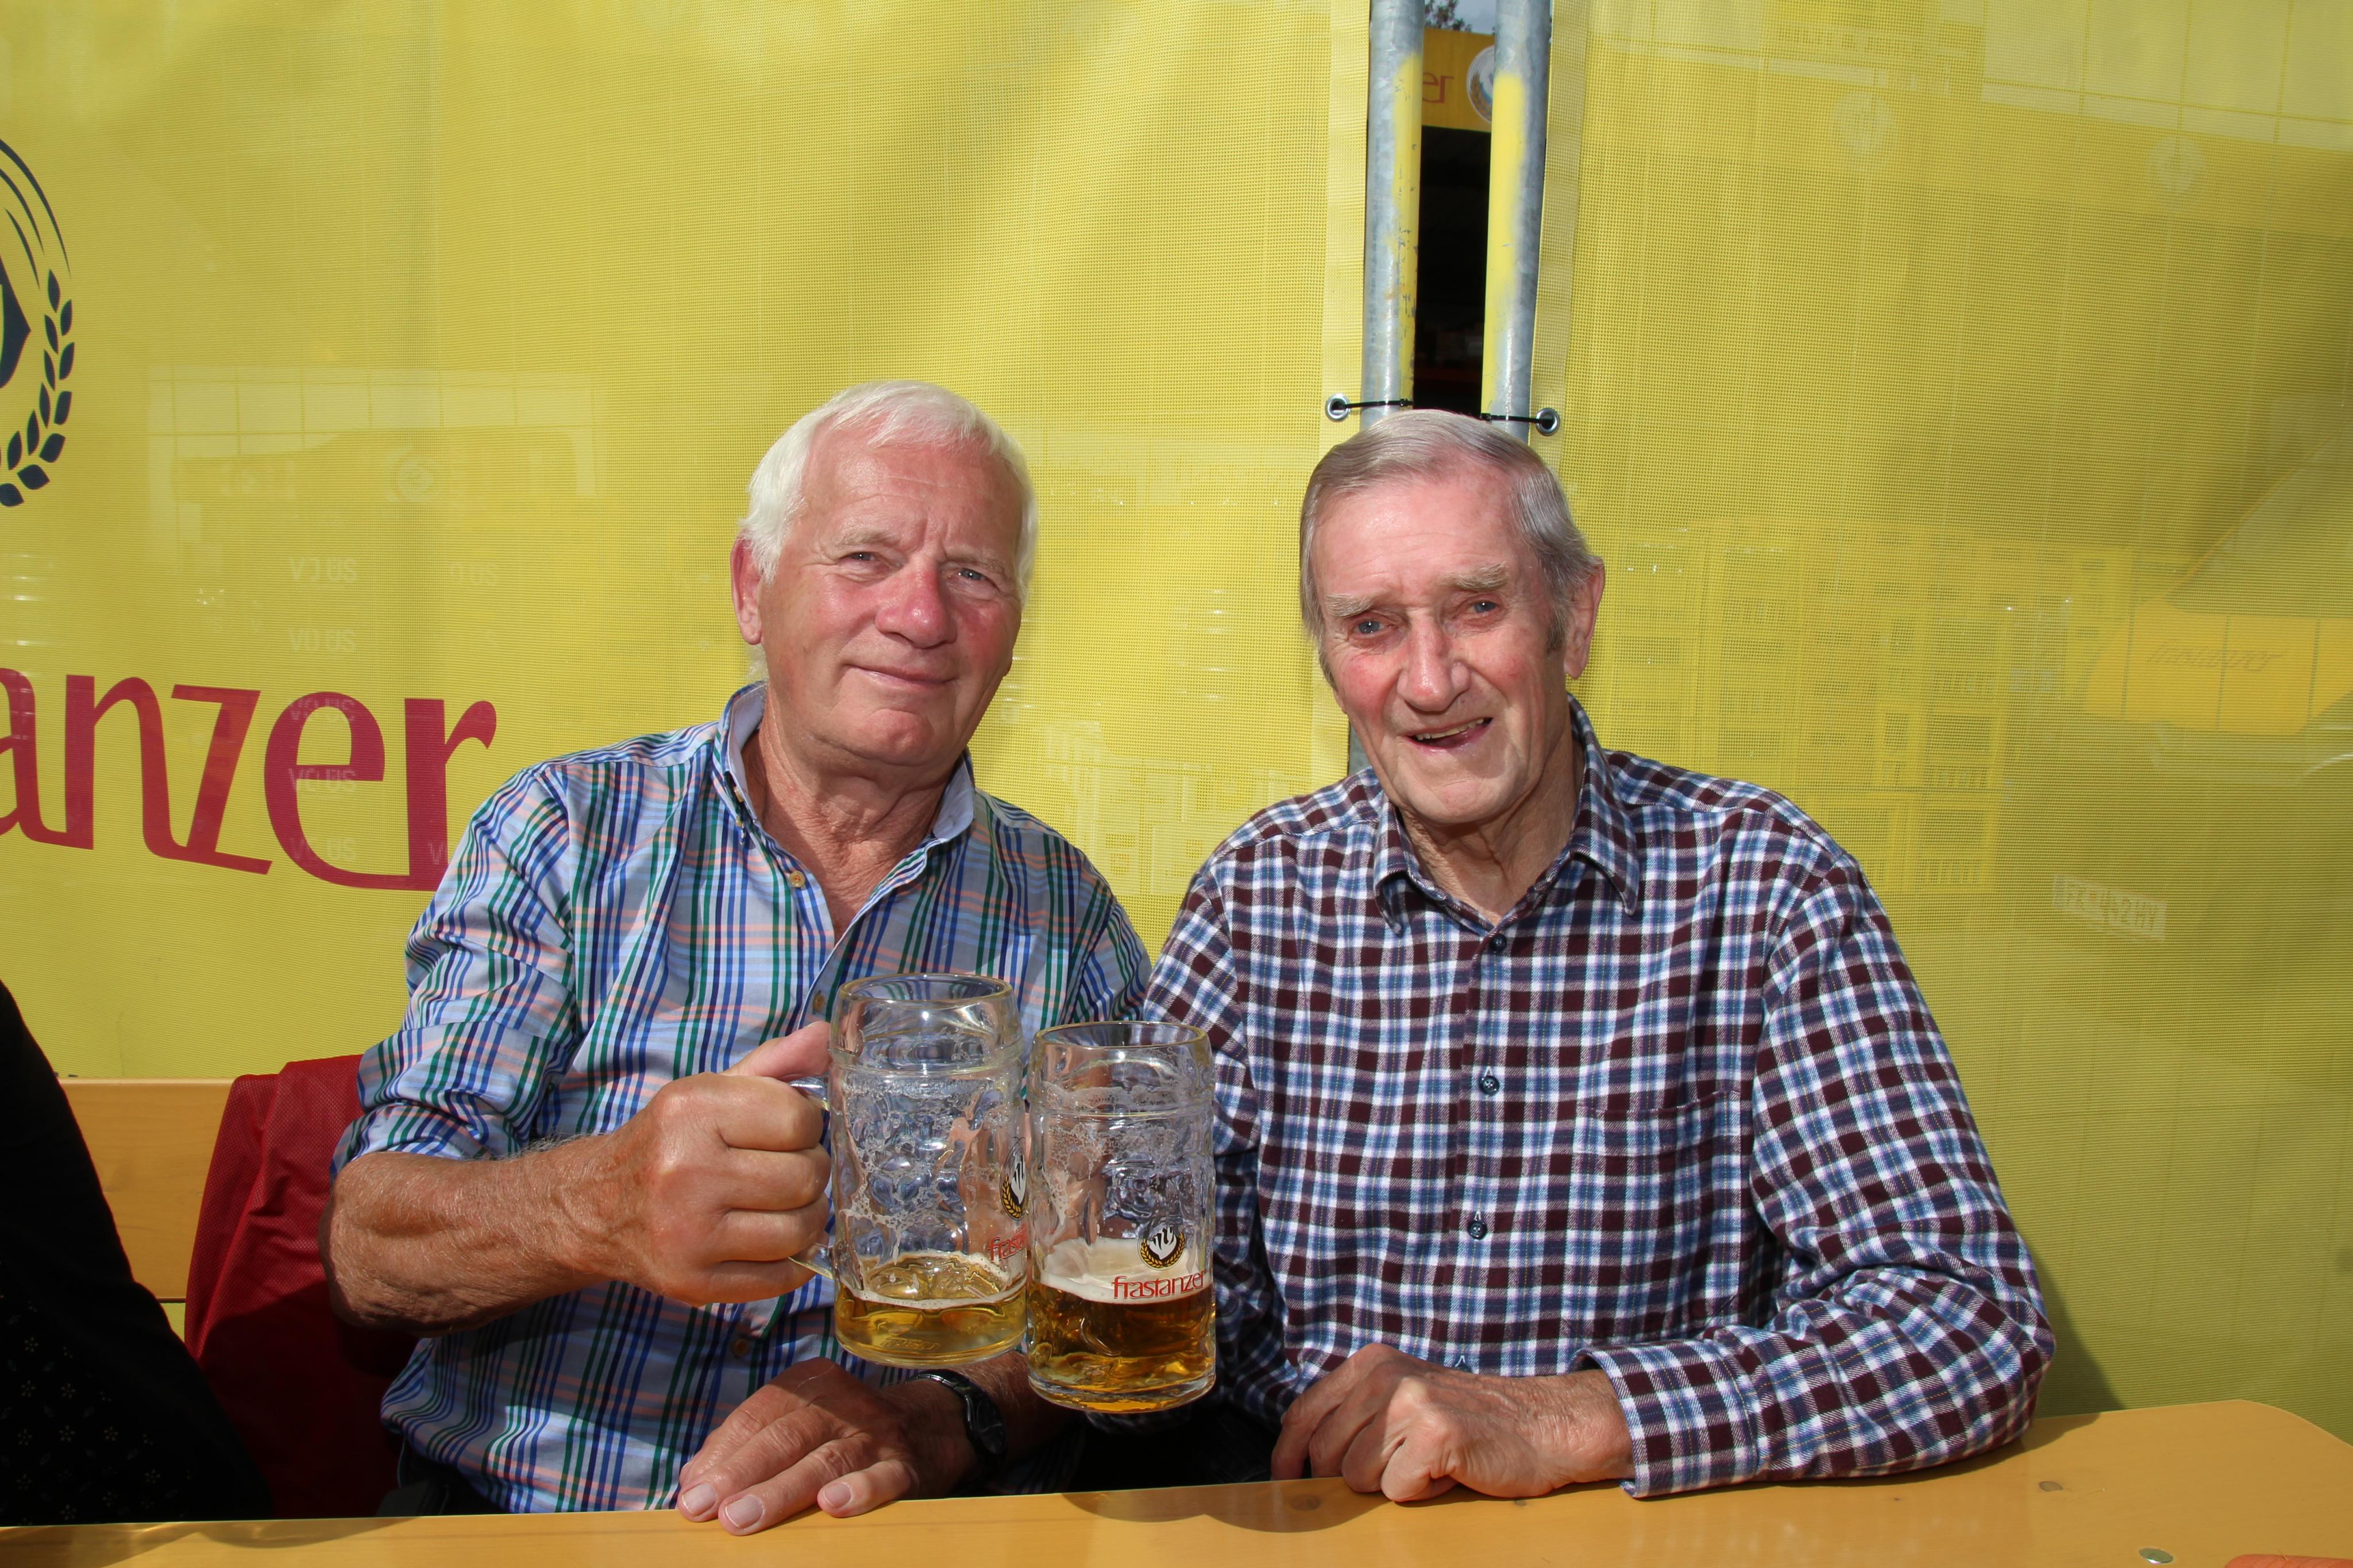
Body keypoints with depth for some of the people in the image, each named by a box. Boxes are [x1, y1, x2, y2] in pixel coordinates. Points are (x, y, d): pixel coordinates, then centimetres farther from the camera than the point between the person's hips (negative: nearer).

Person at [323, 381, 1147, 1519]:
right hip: (503, 1515, 1)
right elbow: (368, 1248, -7)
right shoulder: (567, 834, 0)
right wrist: (604, 1207, -29)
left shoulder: (1067, 918, 4)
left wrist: (932, 1416, -21)